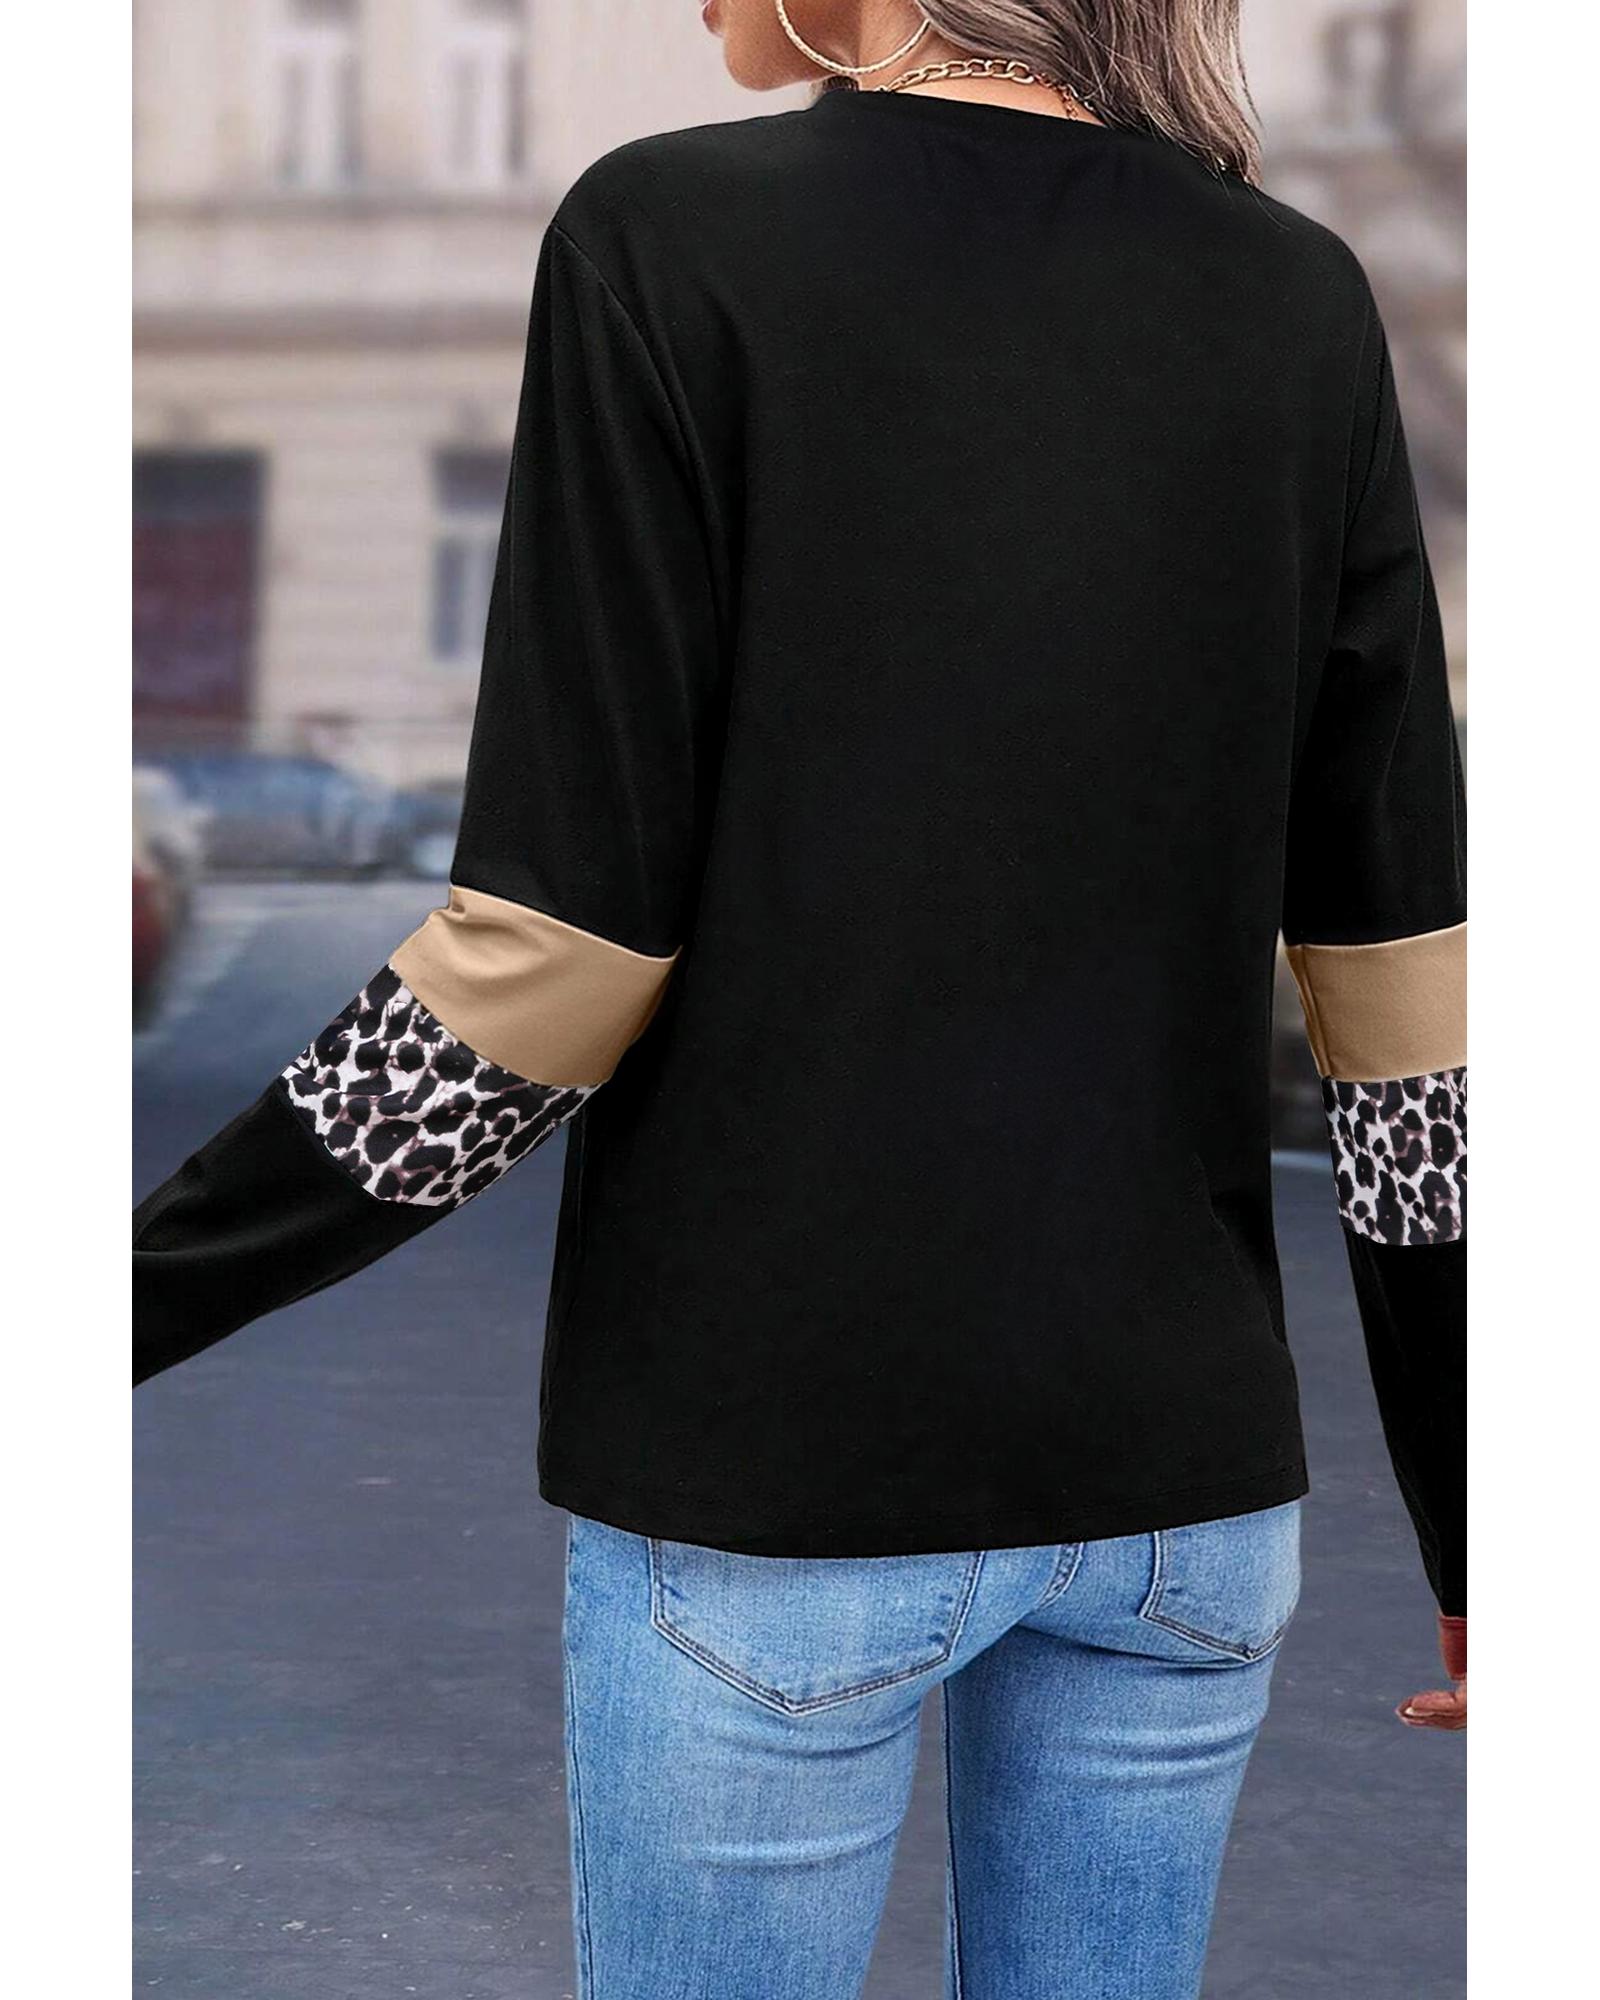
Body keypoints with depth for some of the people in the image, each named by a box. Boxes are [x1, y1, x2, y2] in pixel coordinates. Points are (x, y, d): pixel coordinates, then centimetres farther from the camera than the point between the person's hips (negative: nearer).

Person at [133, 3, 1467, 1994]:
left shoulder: (670, 242, -10)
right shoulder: (1301, 300, 2)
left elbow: (560, 956, -14)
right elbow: (1404, 987, 3)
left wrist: (140, 1294, -4)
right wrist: (1479, 1530, 11)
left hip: (773, 1460, -4)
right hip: (1180, 1458, 4)